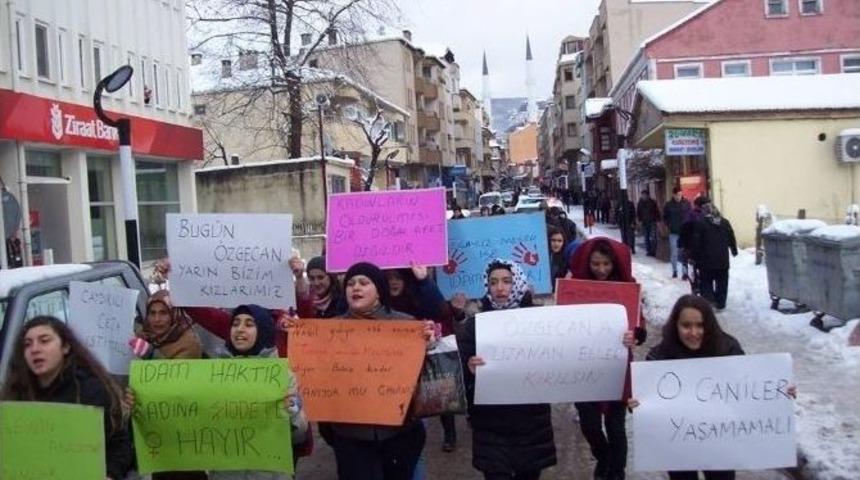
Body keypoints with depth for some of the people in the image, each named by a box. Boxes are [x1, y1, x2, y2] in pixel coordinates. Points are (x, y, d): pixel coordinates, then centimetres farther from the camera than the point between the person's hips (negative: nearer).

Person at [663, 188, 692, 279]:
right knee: (674, 252, 5)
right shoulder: (668, 205, -2)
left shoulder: (687, 203, -2)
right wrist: (669, 225, 1)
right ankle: (674, 270, 19)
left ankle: (685, 272, 4)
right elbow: (665, 217, 10)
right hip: (673, 233, 0)